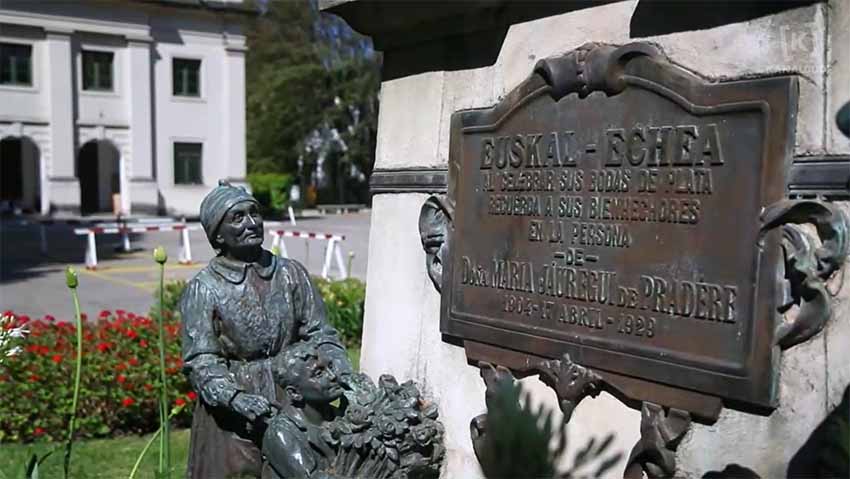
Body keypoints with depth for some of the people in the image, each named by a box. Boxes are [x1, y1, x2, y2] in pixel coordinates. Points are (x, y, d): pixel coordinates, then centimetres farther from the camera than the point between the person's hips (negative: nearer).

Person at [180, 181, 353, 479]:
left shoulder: (290, 273, 4)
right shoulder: (203, 289, -5)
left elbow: (320, 335, 2)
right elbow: (201, 363, -10)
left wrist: (344, 376, -14)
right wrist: (237, 399, -26)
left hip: (291, 407, 3)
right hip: (232, 418, -2)